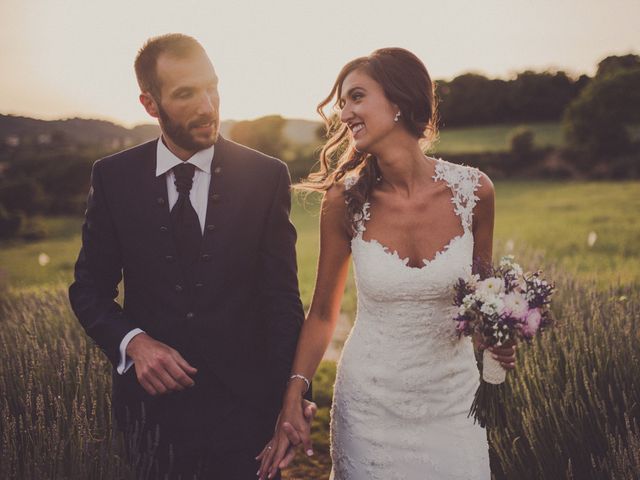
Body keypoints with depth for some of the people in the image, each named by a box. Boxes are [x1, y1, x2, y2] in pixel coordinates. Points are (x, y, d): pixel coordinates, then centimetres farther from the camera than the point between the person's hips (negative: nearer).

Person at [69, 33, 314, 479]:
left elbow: (282, 297, -4)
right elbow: (89, 288, 3)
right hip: (153, 399, 2)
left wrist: (292, 395, -11)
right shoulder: (113, 178, -3)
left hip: (245, 400, -1)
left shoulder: (267, 177, -6)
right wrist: (134, 341, -15)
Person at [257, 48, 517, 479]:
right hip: (370, 403, 0)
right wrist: (293, 398, -9)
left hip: (452, 400, 1)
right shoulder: (345, 200, -13)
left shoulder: (473, 190, -11)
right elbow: (323, 313, -2)